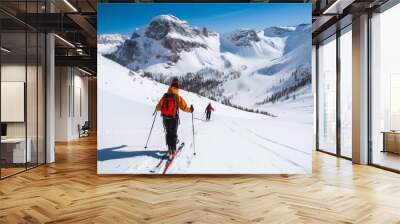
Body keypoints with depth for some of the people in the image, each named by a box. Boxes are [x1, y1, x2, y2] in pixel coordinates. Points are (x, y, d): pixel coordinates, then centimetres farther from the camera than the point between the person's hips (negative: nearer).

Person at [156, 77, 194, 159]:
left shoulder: (165, 96, -2)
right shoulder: (178, 97, -13)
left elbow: (158, 107, 4)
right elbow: (184, 108, -15)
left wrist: (157, 109, 28)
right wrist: (190, 109, 5)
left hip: (165, 119, 3)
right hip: (174, 119, -3)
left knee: (168, 133, 18)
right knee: (174, 134, 9)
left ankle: (170, 149, 17)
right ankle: (173, 151, 3)